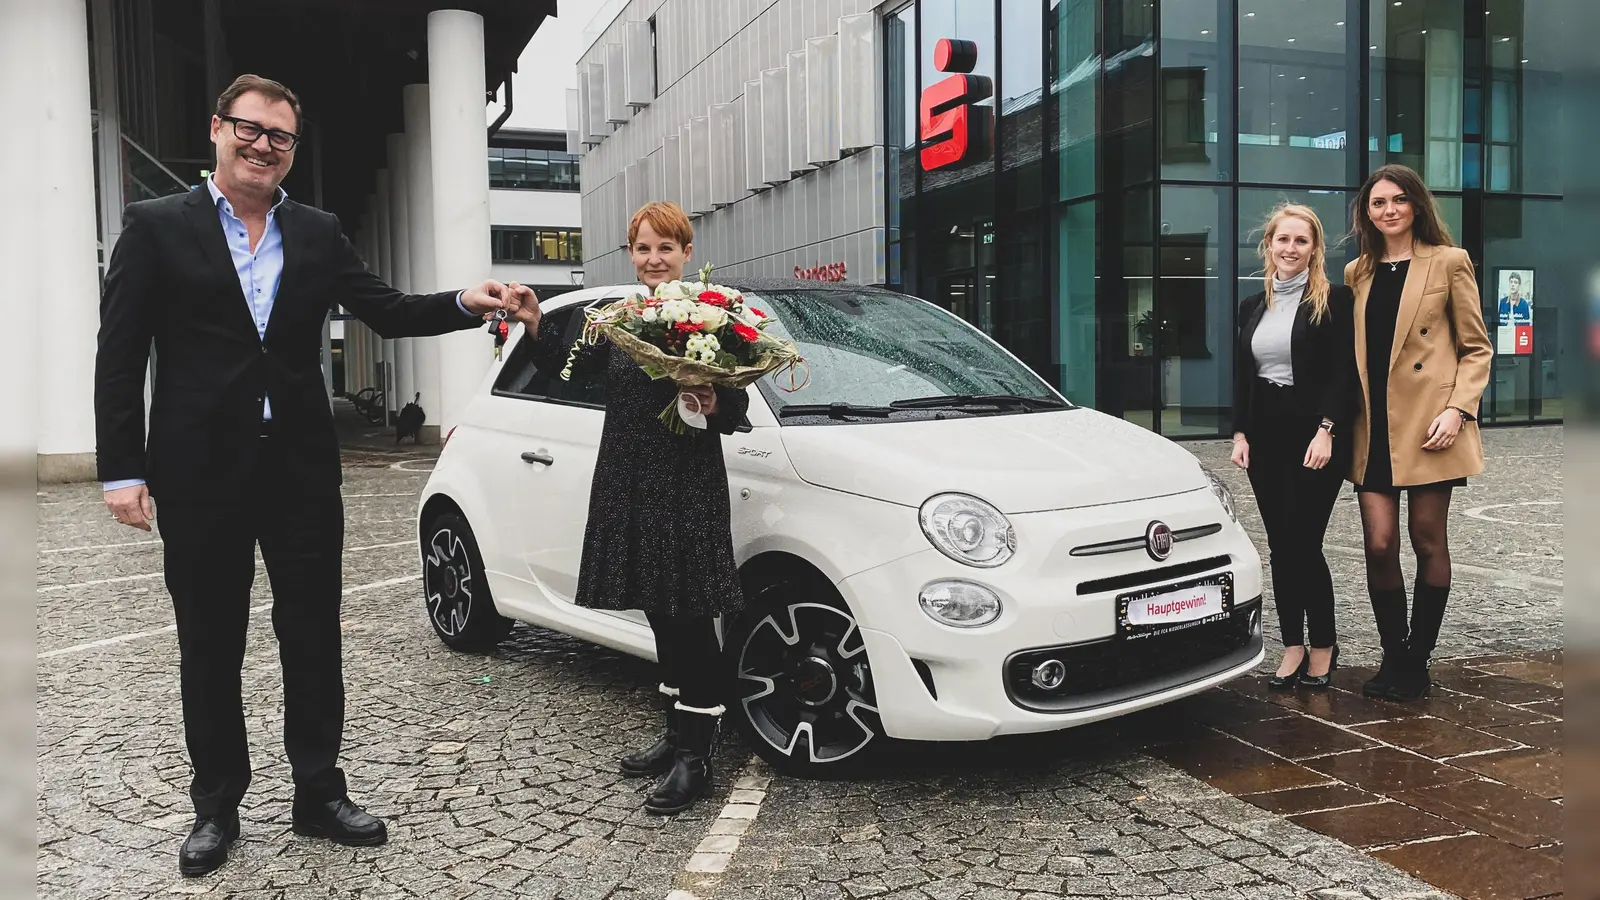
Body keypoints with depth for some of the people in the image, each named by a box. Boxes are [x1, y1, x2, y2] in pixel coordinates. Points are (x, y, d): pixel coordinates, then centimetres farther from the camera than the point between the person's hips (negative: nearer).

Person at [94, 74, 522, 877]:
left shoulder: (318, 234, 9)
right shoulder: (156, 226, 0)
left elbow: (386, 310, 4)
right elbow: (119, 354, -3)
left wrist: (465, 304, -15)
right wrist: (122, 468, -9)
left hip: (303, 469, 3)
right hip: (200, 473, -2)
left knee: (314, 638, 9)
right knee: (210, 647, 9)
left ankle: (319, 794, 23)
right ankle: (216, 807, 25)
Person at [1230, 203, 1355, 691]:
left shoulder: (1334, 300, -3)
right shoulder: (1253, 305, 14)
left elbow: (1343, 373, -9)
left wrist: (1326, 431, -18)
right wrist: (1240, 433, 5)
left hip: (1314, 436, -5)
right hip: (1265, 436, 5)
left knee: (1304, 543, -5)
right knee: (1280, 546, 7)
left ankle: (1323, 645, 13)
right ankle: (1293, 648, 15)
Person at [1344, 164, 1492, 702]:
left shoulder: (1449, 262, 2)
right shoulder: (1356, 273, 13)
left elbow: (1477, 348, 2)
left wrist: (1457, 408, -12)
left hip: (1428, 422, -3)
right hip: (1374, 425, 3)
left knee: (1428, 542, 4)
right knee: (1379, 545, -2)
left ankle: (1417, 661, 16)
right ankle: (1394, 657, 13)